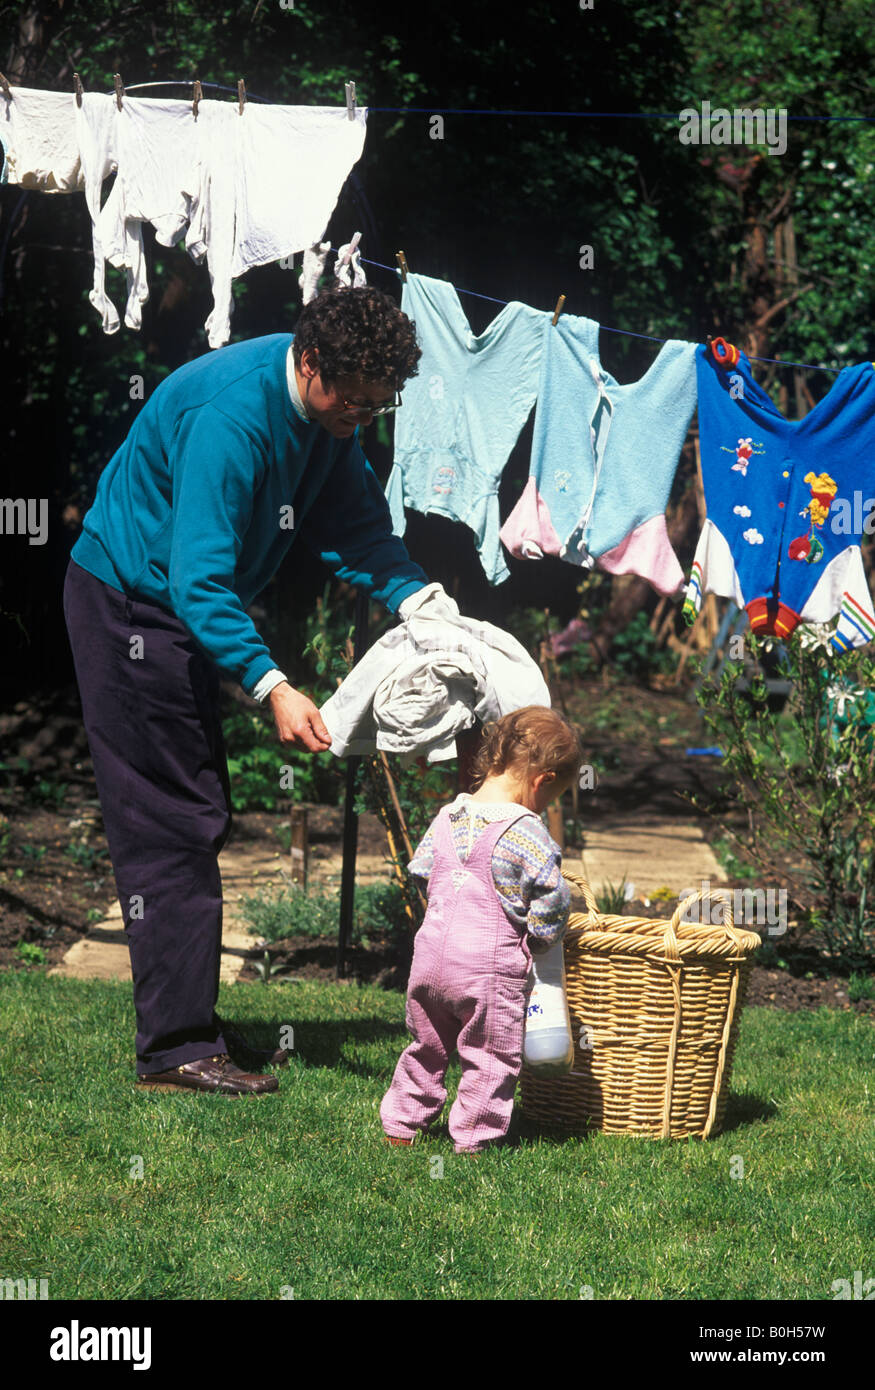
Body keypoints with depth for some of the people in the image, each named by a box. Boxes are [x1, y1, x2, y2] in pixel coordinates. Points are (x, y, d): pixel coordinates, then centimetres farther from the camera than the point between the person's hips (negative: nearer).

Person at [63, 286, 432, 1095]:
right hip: (129, 604, -9)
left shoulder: (329, 406, -2)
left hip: (184, 607, 9)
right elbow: (198, 576, -34)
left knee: (198, 822, 12)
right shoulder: (230, 413, -30)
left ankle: (189, 1022, 20)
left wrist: (418, 603, -15)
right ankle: (174, 1046, -6)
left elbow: (356, 522, 3)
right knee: (169, 824, -9)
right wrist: (271, 687, -42)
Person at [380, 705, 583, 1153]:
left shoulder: (447, 817, 5)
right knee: (491, 1057, 9)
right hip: (490, 970, -6)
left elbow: (420, 871, 13)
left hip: (429, 956, 6)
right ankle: (474, 1137, 14)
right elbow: (551, 899, -15)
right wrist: (541, 937, 4)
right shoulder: (528, 833, -13)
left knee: (427, 1047, 22)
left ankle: (401, 1124, 30)